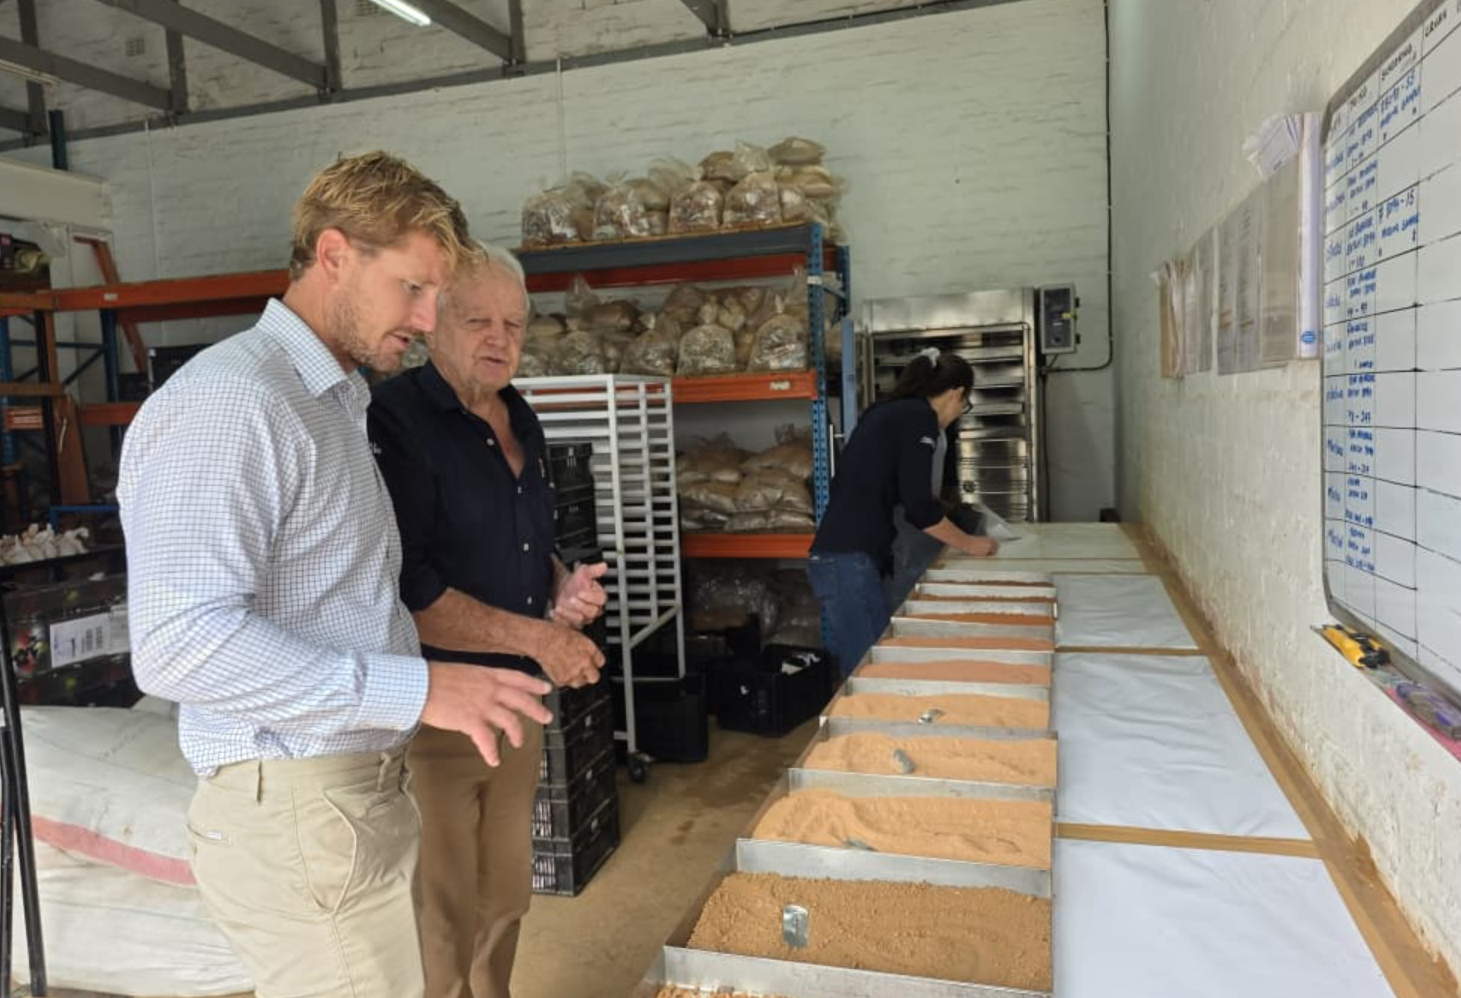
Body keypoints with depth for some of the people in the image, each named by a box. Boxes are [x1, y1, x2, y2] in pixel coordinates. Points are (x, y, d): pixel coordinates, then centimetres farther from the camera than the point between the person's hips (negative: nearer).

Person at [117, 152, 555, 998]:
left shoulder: (338, 405, 15)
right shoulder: (228, 402, -17)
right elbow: (182, 641, -26)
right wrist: (417, 689, -26)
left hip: (361, 788, 9)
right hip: (297, 808, -9)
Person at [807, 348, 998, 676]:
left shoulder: (887, 412, 19)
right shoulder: (919, 417, -7)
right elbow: (919, 508, -11)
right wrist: (968, 544, 5)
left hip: (835, 557, 10)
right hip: (850, 562, -10)